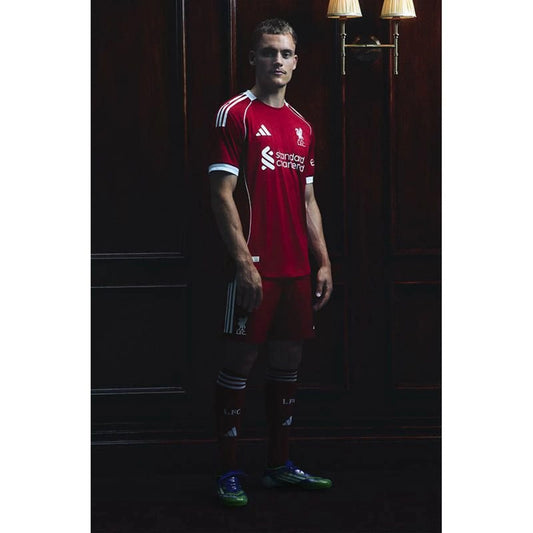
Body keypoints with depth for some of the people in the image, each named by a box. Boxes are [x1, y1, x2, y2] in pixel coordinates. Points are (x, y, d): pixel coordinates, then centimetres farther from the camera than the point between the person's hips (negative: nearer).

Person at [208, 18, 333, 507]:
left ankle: (280, 465, 21)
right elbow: (222, 195, -11)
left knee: (288, 361, 11)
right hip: (255, 268, -7)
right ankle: (228, 472, 5)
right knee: (240, 361, -2)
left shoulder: (302, 127, 16)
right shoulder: (236, 114, -5)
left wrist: (324, 262, 13)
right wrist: (244, 262, -17)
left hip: (297, 269, 7)